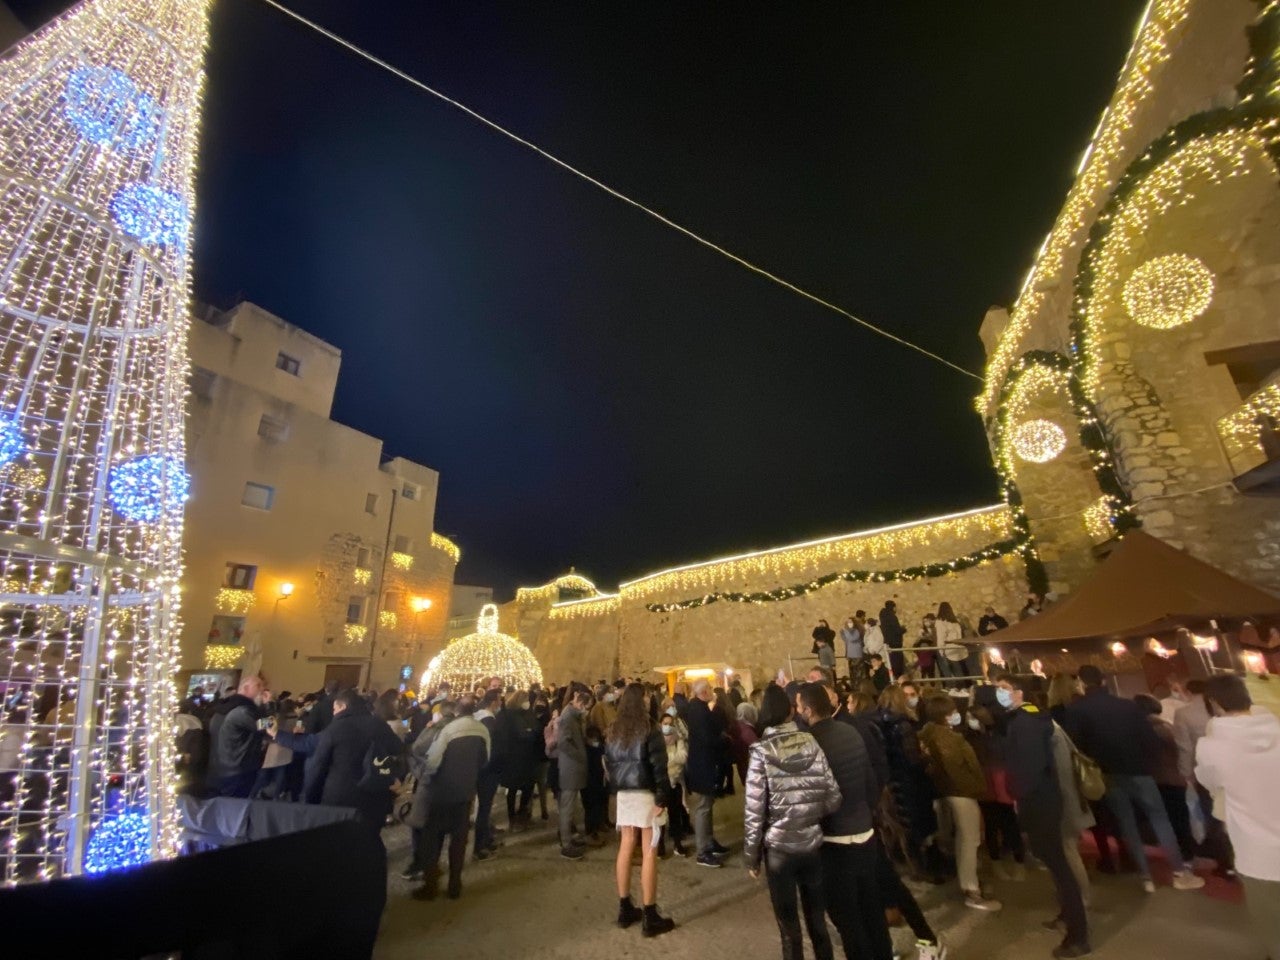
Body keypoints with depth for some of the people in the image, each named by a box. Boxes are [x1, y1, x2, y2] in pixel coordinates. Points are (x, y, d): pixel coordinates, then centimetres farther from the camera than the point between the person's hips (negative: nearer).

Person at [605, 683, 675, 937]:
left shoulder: (613, 730, 5)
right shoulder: (649, 729, -14)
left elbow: (608, 763, 9)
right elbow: (659, 766, -17)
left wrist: (617, 787, 11)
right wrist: (663, 797, -12)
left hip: (623, 794, 6)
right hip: (646, 794, -6)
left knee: (625, 848, 15)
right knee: (649, 852, 2)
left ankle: (625, 909, 25)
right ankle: (650, 917, 9)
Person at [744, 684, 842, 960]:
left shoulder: (761, 752, -15)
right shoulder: (812, 743, -7)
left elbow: (754, 811, -13)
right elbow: (834, 798, -5)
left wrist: (751, 856, 0)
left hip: (779, 848, -3)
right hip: (812, 845, 3)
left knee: (789, 927, 15)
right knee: (817, 920, 22)